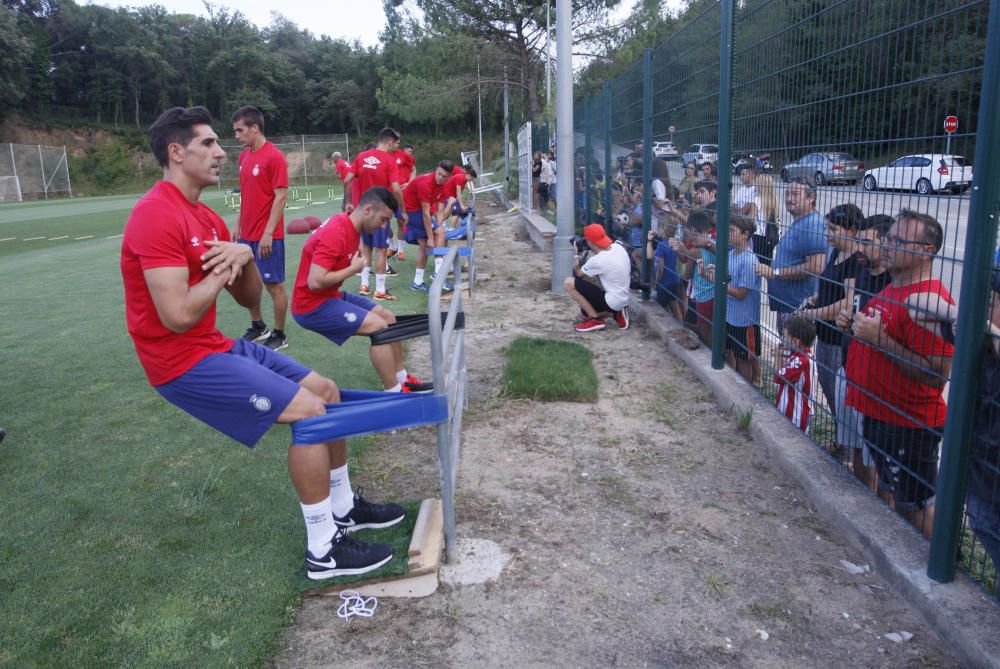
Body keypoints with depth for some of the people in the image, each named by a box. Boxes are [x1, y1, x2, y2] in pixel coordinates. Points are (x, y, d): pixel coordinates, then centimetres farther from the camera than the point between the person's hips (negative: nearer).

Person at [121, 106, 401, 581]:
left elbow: (251, 300, 13)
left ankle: (343, 507, 25)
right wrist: (225, 268, -13)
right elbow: (178, 317, -27)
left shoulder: (206, 218, 11)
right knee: (309, 411, -17)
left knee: (325, 390, 9)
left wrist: (244, 257, -8)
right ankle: (324, 552, -4)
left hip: (217, 346, 10)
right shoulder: (157, 216, -19)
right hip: (183, 361, -10)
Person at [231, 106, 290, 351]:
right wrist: (239, 225, 15)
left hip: (267, 236, -8)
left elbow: (281, 197, -16)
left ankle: (279, 335, 12)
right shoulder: (244, 156, 11)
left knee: (274, 284, 1)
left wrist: (268, 233, -20)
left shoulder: (274, 157, -13)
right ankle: (258, 327, 30)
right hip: (246, 234, 8)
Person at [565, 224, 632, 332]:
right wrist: (594, 251, 7)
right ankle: (617, 313, 10)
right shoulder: (618, 247, -3)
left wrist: (577, 255, 7)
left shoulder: (597, 260, -24)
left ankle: (595, 319, -8)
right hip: (623, 299, 9)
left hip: (611, 302, -9)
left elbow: (578, 274, -4)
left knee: (569, 283, -13)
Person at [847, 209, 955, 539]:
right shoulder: (894, 287, 8)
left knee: (915, 505, 5)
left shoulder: (929, 300, -24)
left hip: (908, 425, -10)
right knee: (890, 492, 24)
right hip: (879, 413, 10)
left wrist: (880, 338, -28)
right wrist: (857, 324, 7)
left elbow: (936, 375, -29)